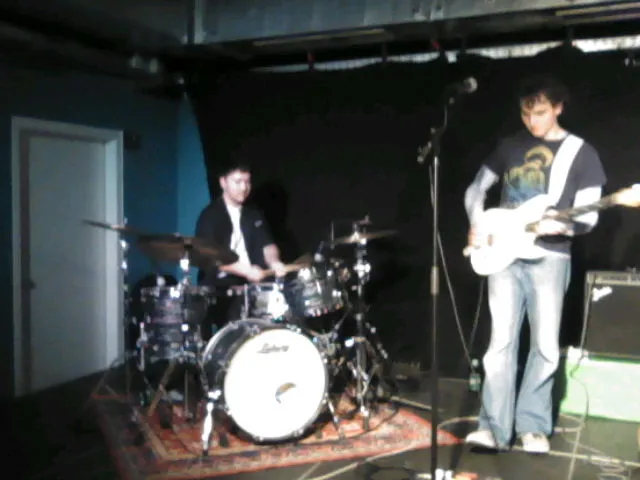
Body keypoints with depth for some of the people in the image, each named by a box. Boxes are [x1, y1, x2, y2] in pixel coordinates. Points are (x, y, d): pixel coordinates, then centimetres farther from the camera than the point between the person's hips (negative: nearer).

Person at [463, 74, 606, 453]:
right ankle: (495, 426, 2)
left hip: (549, 257, -2)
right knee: (502, 340, -2)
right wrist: (477, 224, -2)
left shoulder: (581, 153, 2)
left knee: (546, 345, 0)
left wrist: (561, 225, -23)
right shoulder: (511, 147, 11)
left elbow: (589, 216, -3)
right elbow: (476, 188, 17)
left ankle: (532, 426, 14)